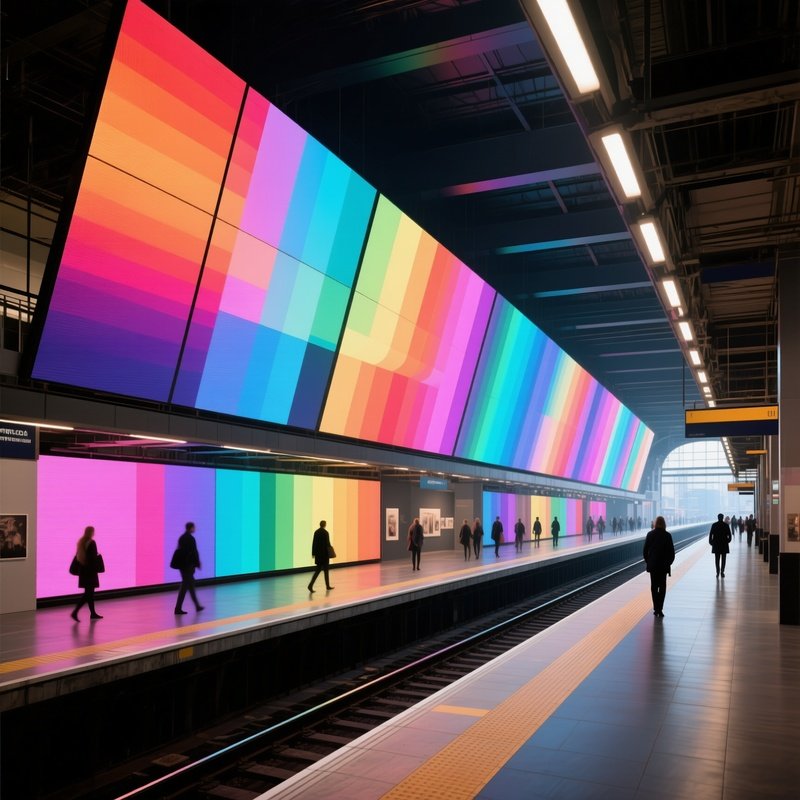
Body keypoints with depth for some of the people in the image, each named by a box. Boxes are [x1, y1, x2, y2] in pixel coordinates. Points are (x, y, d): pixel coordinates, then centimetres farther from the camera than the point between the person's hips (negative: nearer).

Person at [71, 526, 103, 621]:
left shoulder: (80, 542, 8)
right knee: (89, 593, -5)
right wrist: (96, 567, -11)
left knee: (89, 592, 14)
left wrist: (80, 565, 12)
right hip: (90, 570, -8)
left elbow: (77, 556, 10)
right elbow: (94, 557, -17)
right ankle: (75, 612, -15)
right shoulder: (92, 543, -14)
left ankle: (93, 613, 20)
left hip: (83, 570, 8)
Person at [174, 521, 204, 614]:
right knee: (185, 586, -4)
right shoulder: (191, 538, -15)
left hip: (182, 564, 8)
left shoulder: (181, 537, 9)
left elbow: (180, 550, 12)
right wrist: (197, 564, -4)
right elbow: (194, 552, -15)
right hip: (189, 564, -8)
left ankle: (197, 606, 24)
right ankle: (178, 608, -5)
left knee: (190, 584, 15)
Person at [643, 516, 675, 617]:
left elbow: (645, 550, 0)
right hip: (663, 565, -1)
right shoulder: (667, 535, -7)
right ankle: (659, 609, -3)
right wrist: (669, 562, 9)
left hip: (652, 564, 1)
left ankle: (656, 608, 9)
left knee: (654, 586, 11)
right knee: (662, 587, 5)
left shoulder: (650, 534, -3)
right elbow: (671, 551, -5)